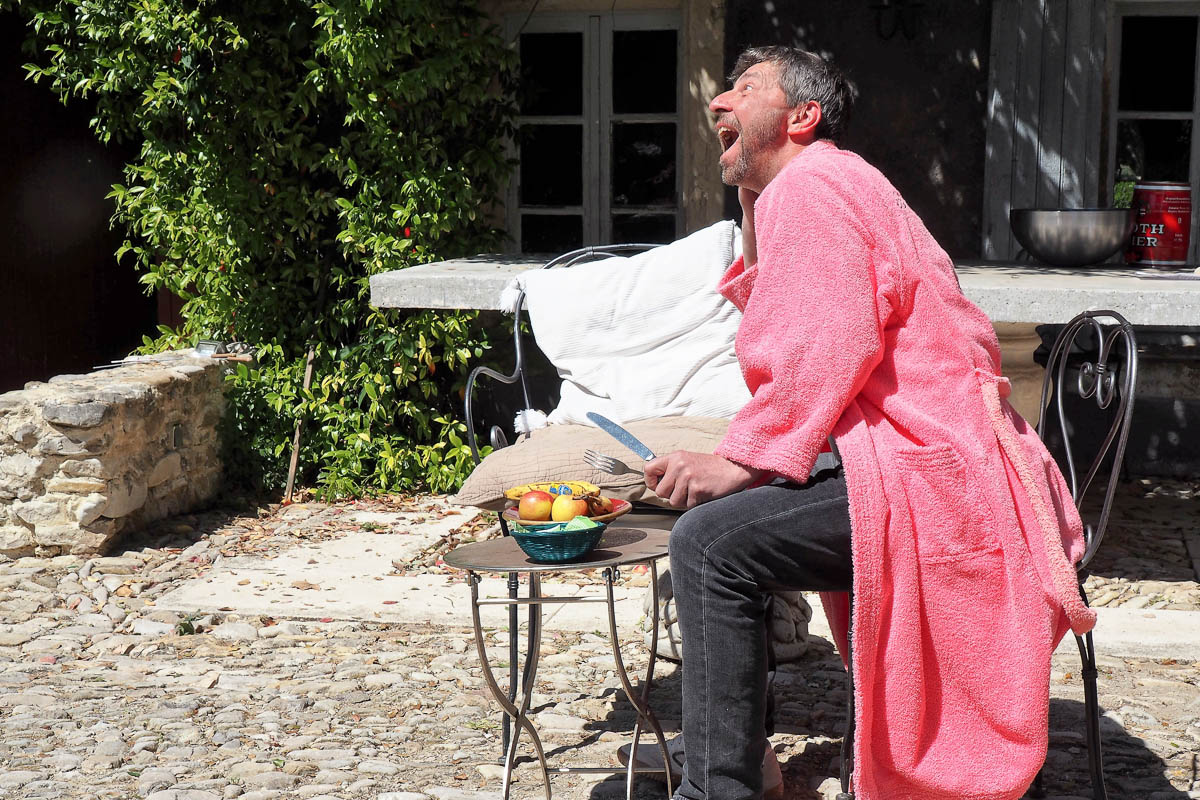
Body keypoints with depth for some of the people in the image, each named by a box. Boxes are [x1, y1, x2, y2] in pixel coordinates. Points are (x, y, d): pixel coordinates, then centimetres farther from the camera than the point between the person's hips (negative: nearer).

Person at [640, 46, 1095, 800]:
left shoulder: (808, 183, -8)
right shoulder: (839, 183, 24)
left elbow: (828, 346, -22)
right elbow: (782, 328, 22)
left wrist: (742, 459, -19)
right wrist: (750, 208, 20)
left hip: (933, 473, -11)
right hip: (949, 466, 11)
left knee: (711, 542, -21)